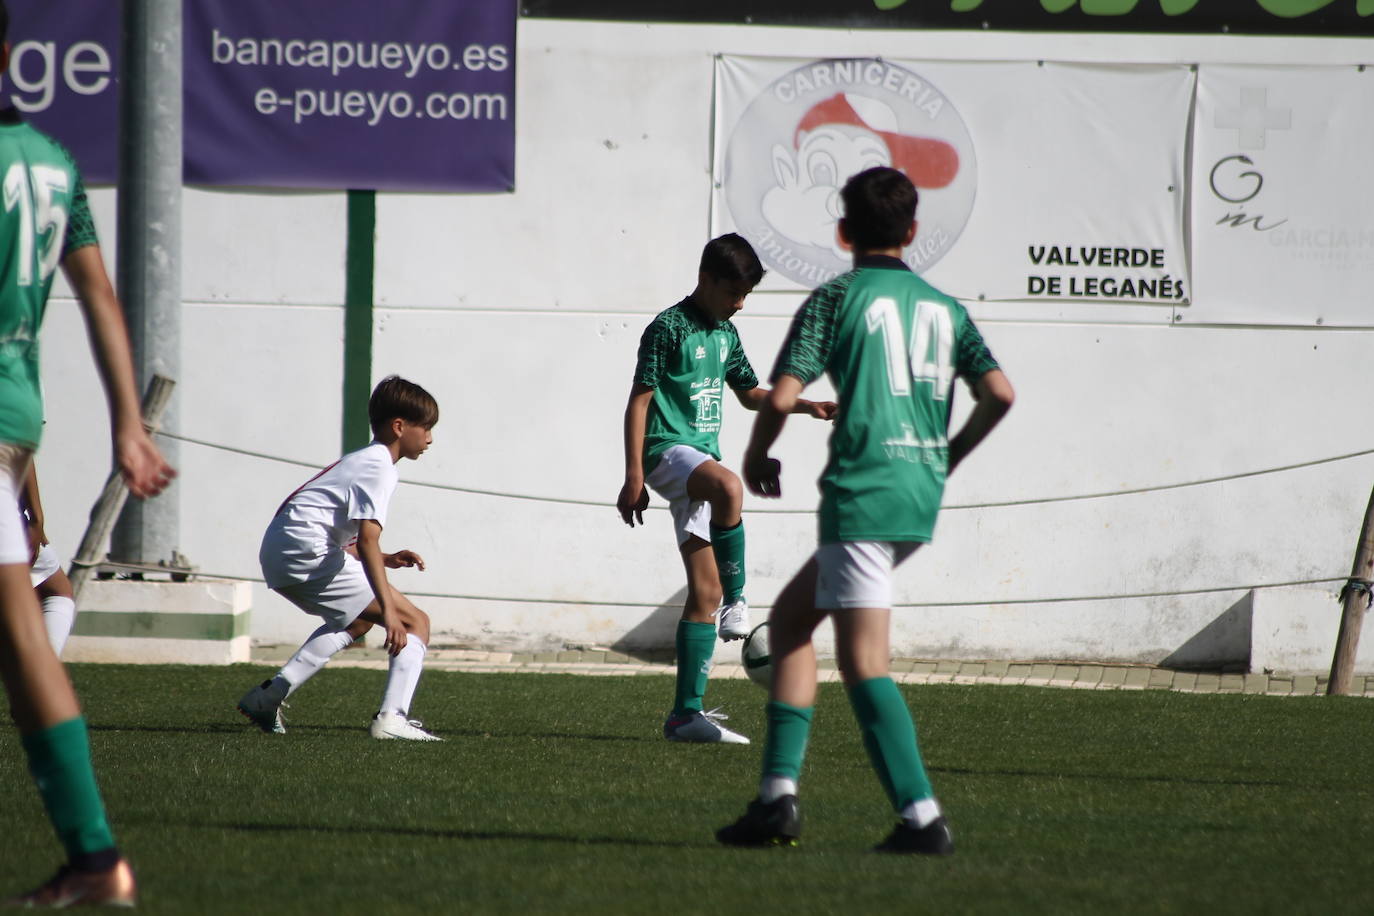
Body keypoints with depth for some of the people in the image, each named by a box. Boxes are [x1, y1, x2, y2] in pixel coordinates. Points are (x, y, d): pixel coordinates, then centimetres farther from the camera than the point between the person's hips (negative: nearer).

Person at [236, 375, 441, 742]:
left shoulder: (360, 461, 25)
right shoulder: (380, 468, -7)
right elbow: (367, 539, -21)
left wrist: (385, 559, 16)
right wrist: (388, 609, -28)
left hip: (275, 553, 10)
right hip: (307, 551, -10)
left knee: (356, 620, 34)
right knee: (415, 622, -6)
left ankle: (270, 696, 26)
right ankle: (392, 717, -22)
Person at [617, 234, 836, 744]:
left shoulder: (725, 334, 17)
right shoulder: (670, 328, -7)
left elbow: (750, 394, 31)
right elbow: (639, 401, -10)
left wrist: (807, 407, 16)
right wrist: (634, 477, -16)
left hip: (702, 457, 8)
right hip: (667, 449, -8)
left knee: (705, 592, 1)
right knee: (728, 487, -41)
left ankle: (687, 713, 3)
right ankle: (736, 605, -28)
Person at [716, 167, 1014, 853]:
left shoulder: (837, 298, -2)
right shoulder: (943, 307, 14)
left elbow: (781, 397, -9)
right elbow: (998, 393, 6)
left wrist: (757, 457, 10)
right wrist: (948, 455, 22)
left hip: (862, 493, -7)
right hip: (922, 498, 7)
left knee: (863, 662, -7)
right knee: (790, 617, 18)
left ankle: (922, 816, -17)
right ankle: (778, 794, 11)